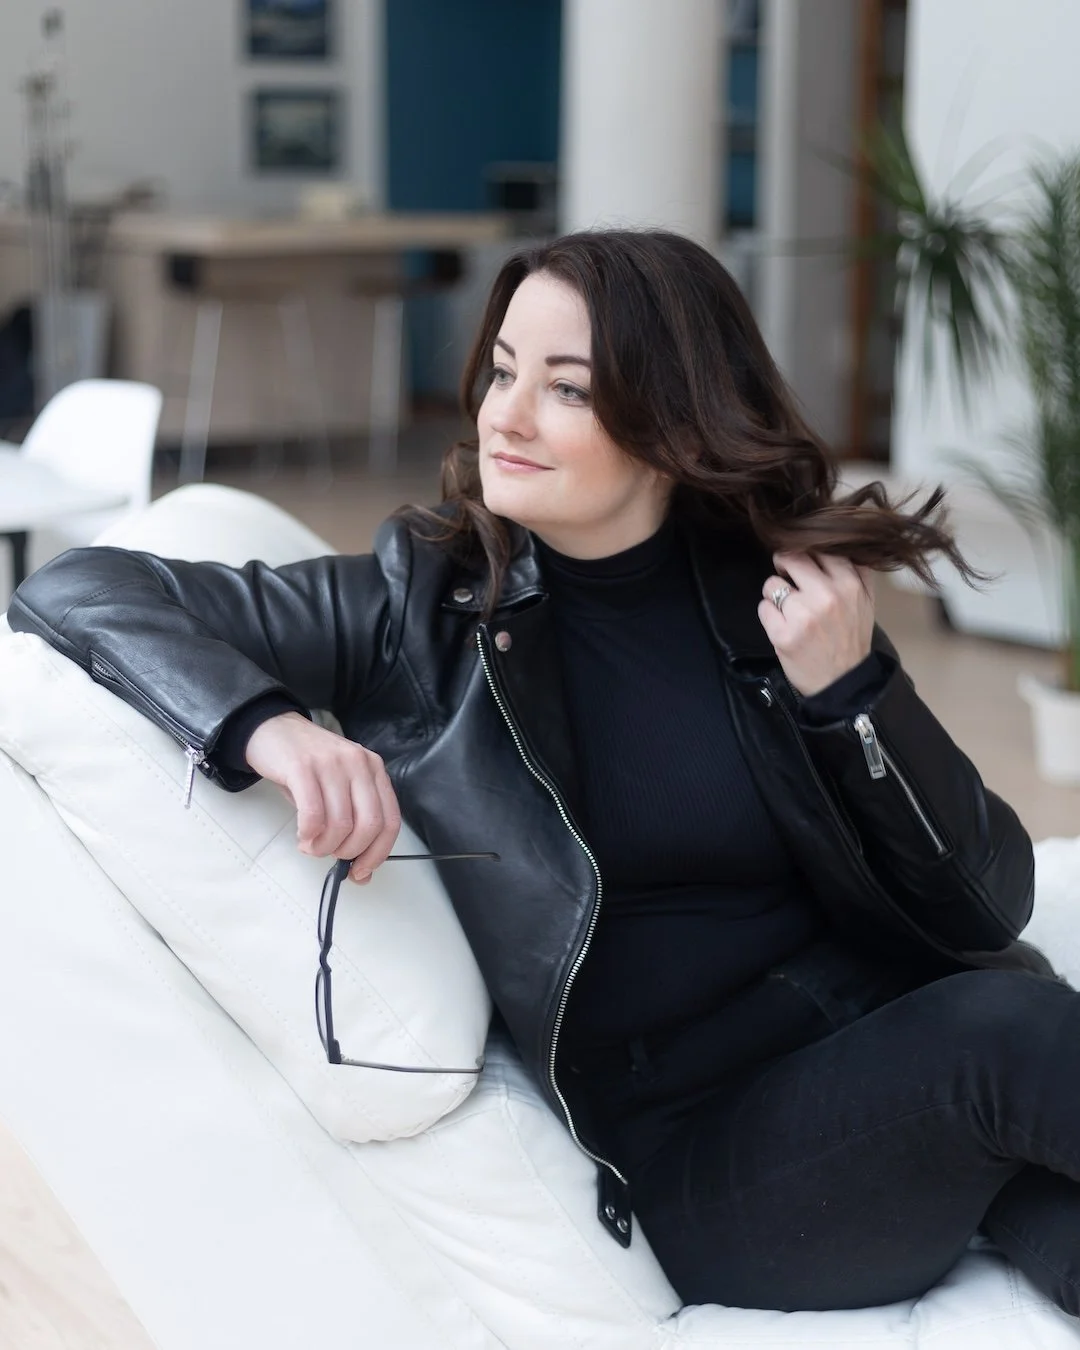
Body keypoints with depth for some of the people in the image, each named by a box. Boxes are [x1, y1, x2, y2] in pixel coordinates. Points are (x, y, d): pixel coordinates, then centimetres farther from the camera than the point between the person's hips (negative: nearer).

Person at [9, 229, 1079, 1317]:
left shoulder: (782, 605, 3)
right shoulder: (425, 605, -1)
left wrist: (851, 693, -11)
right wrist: (266, 725, -22)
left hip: (904, 1043, 2)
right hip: (704, 1150, -2)